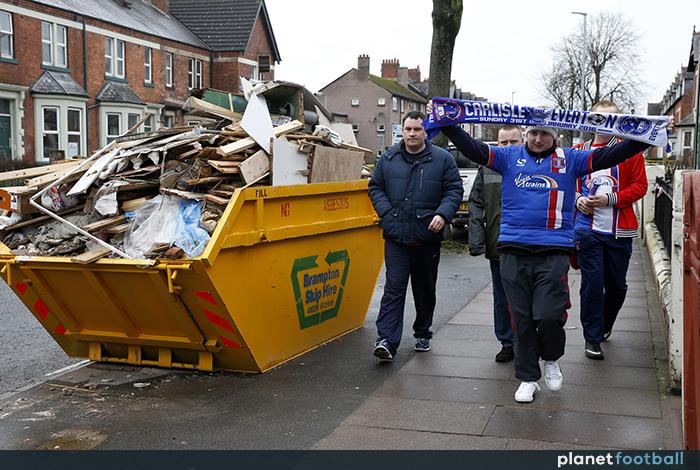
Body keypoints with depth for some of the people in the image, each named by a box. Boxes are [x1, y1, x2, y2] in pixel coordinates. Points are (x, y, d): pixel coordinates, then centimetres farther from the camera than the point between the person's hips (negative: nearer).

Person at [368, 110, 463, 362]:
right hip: (396, 236, 0)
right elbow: (375, 188, 11)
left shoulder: (442, 159, 2)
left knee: (425, 289, 13)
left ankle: (422, 334, 30)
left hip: (428, 235, 0)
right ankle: (386, 341, -12)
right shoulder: (388, 159, 6)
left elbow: (454, 190, 2)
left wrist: (443, 214, -15)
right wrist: (387, 214, -4)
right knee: (394, 287, -8)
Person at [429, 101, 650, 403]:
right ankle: (527, 378, 22)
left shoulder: (570, 160, 9)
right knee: (522, 319, 7)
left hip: (554, 253, -1)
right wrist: (445, 124, -10)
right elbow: (473, 148, 1)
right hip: (514, 253, 1)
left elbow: (610, 155, 3)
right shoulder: (510, 157, 9)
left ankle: (551, 359, 23)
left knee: (548, 316, -9)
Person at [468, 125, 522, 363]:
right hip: (497, 247, 3)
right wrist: (476, 239, -3)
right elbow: (476, 205, 7)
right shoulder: (487, 169, 8)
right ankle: (507, 343, 23)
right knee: (502, 299, 11)